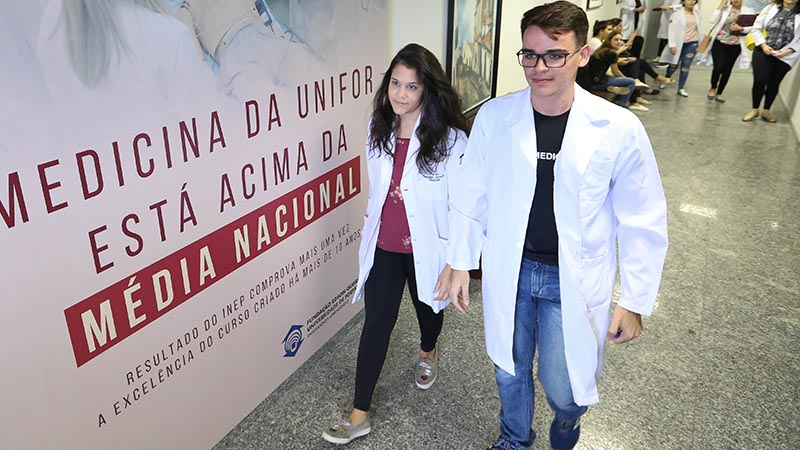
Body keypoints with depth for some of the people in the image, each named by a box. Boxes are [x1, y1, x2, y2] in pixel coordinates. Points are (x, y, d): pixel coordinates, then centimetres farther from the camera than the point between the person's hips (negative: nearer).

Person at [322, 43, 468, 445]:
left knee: (428, 305, 24)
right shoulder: (379, 129, -3)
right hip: (384, 246, 3)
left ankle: (428, 352, 59)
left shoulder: (450, 139, -20)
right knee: (376, 323, 5)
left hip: (425, 247, -3)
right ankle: (359, 414, 16)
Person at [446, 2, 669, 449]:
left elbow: (643, 221, -6)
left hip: (574, 280, -2)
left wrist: (634, 301, -4)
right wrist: (460, 263, 5)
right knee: (510, 370, 20)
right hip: (508, 271, 2)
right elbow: (471, 194, 1)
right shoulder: (494, 116, -9)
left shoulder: (619, 128, -14)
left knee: (563, 388, 8)